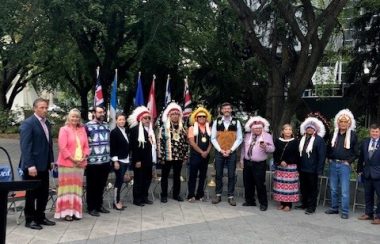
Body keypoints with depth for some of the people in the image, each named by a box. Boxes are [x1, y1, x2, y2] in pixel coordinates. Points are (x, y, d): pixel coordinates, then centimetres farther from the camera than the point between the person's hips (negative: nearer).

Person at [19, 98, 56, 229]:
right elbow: (25, 146, -17)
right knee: (31, 194, 4)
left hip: (44, 165, 7)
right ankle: (30, 220, 16)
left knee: (44, 193, 12)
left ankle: (40, 217, 25)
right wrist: (30, 165, -21)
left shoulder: (47, 123, 12)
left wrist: (51, 160, 11)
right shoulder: (28, 123, -12)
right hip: (33, 166, -7)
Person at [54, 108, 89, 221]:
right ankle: (66, 212, 4)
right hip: (67, 163, -5)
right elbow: (62, 147, -11)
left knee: (77, 187, 8)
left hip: (80, 164, 5)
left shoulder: (82, 130, 12)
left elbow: (86, 146, 12)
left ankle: (75, 211, 15)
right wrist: (72, 159, -15)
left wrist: (84, 157, -5)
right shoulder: (64, 129, -4)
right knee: (67, 187, -1)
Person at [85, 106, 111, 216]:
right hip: (92, 161, -6)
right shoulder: (88, 126, -7)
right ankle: (91, 207, 15)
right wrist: (86, 156, -10)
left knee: (101, 185, 14)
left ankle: (99, 205, 26)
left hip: (105, 161, 6)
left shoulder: (106, 125, 12)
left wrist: (110, 157, 18)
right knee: (92, 185, 5)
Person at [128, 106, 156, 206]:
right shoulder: (135, 129, -11)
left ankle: (144, 197, 25)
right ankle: (137, 199, 12)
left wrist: (152, 158, 10)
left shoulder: (150, 129, 13)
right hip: (139, 160, -7)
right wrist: (137, 160, -18)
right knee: (138, 179, 2)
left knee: (148, 178, 12)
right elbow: (133, 146, -15)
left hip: (148, 159, 7)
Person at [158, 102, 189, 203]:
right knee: (165, 176, 7)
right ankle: (164, 195, 17)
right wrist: (161, 156, -12)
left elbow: (185, 142, 9)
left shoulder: (182, 128, 7)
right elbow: (160, 142, -7)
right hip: (167, 156, -3)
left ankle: (176, 194, 24)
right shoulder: (164, 128, -4)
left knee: (177, 176, 12)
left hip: (179, 156, 3)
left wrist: (185, 155, 4)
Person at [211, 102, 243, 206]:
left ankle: (231, 196, 12)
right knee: (218, 174, 6)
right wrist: (220, 150, -9)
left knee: (231, 175, 3)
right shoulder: (217, 122, 2)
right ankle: (218, 195, 17)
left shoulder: (236, 122, 1)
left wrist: (230, 150, -10)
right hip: (219, 152, 1)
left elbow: (239, 138, 0)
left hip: (232, 152, 0)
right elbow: (213, 138, 1)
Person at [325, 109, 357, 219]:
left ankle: (345, 211, 3)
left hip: (344, 165, -4)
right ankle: (334, 208, 22)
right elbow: (329, 147, 19)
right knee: (333, 189, 11)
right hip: (333, 164, 4)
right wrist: (329, 158, 8)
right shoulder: (334, 133, 10)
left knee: (345, 190, -4)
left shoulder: (353, 135, -1)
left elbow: (356, 151, 1)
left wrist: (349, 161, -6)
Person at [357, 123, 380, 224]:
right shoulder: (365, 142, 9)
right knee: (368, 195, 13)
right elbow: (361, 157, 13)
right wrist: (360, 170, 10)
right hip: (367, 173, 5)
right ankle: (368, 213, 25)